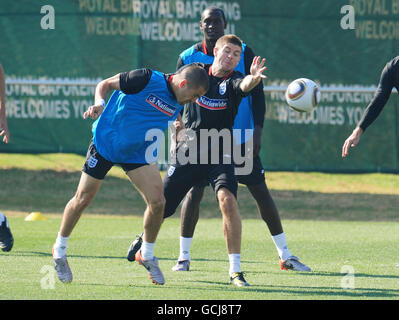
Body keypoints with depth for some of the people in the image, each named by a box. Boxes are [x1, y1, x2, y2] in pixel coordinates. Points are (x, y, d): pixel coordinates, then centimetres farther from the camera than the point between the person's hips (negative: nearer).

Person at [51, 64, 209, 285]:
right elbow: (105, 84, -12)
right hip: (105, 141, -5)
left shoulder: (178, 104, -3)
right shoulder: (148, 79, -22)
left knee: (157, 201, -10)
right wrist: (99, 103, -29)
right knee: (83, 199, 3)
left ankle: (147, 255, 13)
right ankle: (59, 249, 25)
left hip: (137, 153, 5)